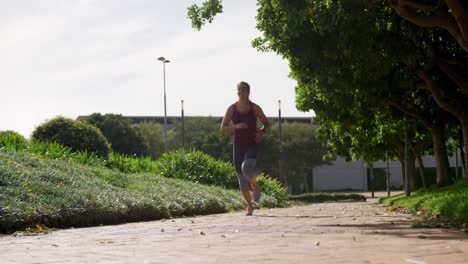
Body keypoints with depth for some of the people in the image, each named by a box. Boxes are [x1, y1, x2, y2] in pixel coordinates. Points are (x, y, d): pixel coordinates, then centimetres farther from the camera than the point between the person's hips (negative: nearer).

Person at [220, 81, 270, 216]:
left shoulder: (255, 108, -2)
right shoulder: (232, 109, 1)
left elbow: (266, 124, 10)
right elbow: (222, 128, 1)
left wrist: (262, 132, -11)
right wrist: (236, 126, -16)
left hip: (252, 145, -2)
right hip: (238, 145, 2)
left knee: (247, 168, -32)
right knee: (242, 179, 6)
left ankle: (255, 185, 2)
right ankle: (249, 206, 26)